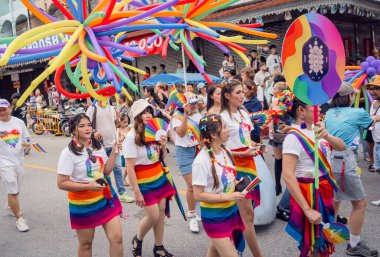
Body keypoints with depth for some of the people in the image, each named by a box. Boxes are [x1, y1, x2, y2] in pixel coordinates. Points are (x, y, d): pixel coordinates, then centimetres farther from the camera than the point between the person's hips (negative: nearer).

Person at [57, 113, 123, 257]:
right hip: (83, 203, -4)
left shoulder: (98, 146, 2)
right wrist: (88, 186, -23)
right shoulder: (69, 153, -16)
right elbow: (62, 183, -17)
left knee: (117, 238, 2)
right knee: (86, 244, 13)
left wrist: (114, 151, -7)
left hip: (105, 197, 5)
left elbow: (106, 170, 4)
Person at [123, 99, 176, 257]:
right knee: (153, 215, -4)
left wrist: (163, 147, -7)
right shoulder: (131, 137, -15)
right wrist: (137, 192, -18)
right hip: (144, 182, -6)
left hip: (159, 178, 6)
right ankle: (137, 240, 25)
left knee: (161, 212, 9)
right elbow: (129, 168, -16)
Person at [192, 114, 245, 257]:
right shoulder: (202, 161, -25)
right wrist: (228, 197, -23)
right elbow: (198, 195, -22)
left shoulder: (225, 151, -1)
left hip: (231, 210, 8)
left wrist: (236, 184, -5)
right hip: (214, 216, -7)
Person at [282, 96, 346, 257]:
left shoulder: (316, 129, 1)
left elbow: (342, 147, -1)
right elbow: (287, 175, -28)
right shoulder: (294, 137, -23)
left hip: (325, 189, 8)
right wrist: (308, 210, -29)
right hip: (309, 192, -8)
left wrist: (327, 136, -23)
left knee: (324, 238, 24)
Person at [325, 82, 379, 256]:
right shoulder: (357, 113, -3)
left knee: (335, 198, 26)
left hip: (327, 158, 7)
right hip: (344, 160, -7)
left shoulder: (329, 114, 11)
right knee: (360, 203, 7)